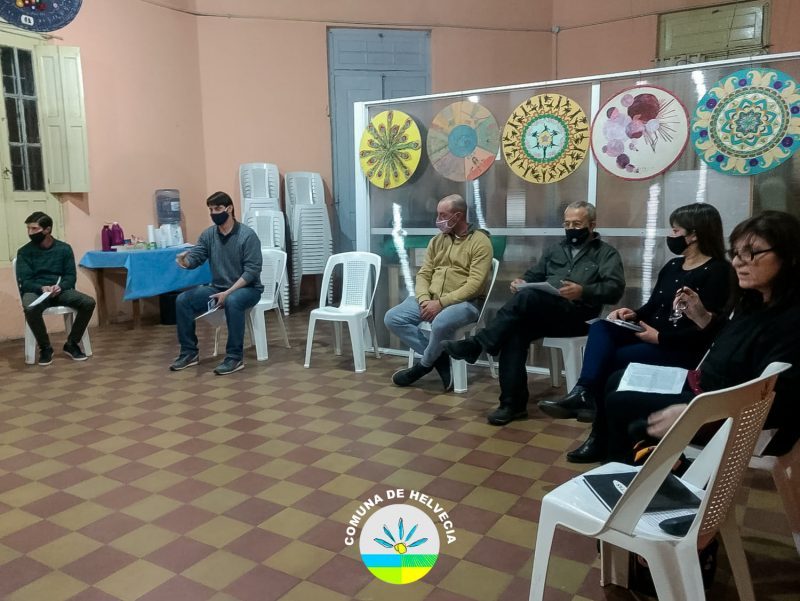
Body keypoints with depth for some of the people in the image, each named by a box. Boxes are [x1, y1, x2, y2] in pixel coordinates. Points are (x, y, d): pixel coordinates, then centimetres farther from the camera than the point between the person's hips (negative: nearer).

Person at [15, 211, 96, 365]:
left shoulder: (64, 248, 6)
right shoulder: (24, 252, 2)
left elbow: (71, 275, 4)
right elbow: (24, 281, -3)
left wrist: (60, 286, -19)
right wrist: (41, 288, -25)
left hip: (60, 290, 2)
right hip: (35, 291, -2)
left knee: (89, 303, -26)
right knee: (30, 309, -38)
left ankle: (71, 343, -6)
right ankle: (45, 347, -13)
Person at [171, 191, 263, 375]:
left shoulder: (247, 235, -14)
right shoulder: (208, 234, 3)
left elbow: (252, 270, -18)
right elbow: (194, 257, -3)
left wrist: (228, 292, -26)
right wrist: (184, 261, -29)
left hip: (247, 288, -6)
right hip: (218, 287, 6)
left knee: (232, 302, -39)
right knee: (182, 300, -13)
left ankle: (235, 357, -27)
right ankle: (189, 352, -1)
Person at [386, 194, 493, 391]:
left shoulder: (480, 242, -7)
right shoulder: (437, 241, 13)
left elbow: (475, 284, -16)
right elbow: (423, 274, 10)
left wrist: (441, 303, -22)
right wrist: (425, 300, -11)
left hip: (464, 302, -6)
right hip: (431, 300, 7)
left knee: (440, 323, -38)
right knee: (392, 318, -12)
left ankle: (424, 365, -7)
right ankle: (439, 358, -8)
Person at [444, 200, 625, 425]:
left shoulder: (606, 253, 11)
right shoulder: (555, 250, 28)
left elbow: (615, 288, -5)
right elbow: (533, 275, 24)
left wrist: (583, 291, -23)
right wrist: (521, 281, -1)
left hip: (577, 315, -5)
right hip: (542, 313, 5)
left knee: (527, 297, -33)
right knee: (515, 330, -30)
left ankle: (477, 344, -29)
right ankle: (513, 403, -28)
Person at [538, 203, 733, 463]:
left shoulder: (717, 272, -9)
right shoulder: (672, 266, 16)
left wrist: (660, 337, -21)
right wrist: (634, 315, -3)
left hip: (685, 350, -8)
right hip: (652, 335, 8)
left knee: (612, 358, -23)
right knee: (601, 327, -18)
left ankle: (602, 436, -14)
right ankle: (584, 392, -39)